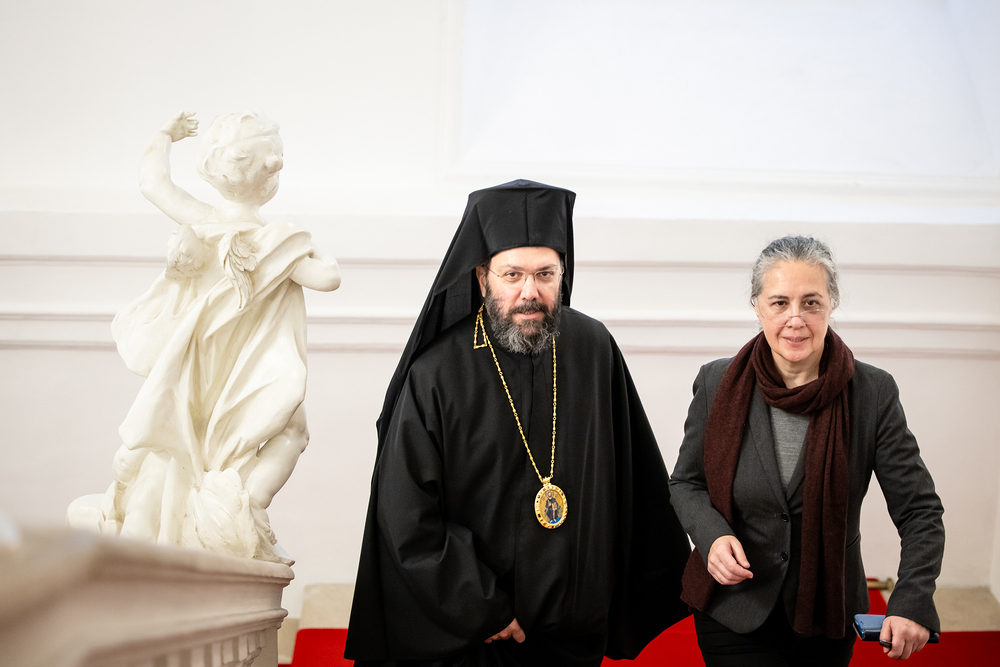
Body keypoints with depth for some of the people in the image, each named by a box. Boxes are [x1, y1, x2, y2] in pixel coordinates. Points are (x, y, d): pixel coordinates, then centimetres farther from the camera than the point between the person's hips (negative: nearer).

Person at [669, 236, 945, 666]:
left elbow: (920, 511, -7)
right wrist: (712, 535, -18)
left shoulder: (873, 394, -10)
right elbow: (685, 482, 4)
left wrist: (913, 601, -22)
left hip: (826, 618, 1)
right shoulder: (717, 384, -7)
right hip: (732, 613, 0)